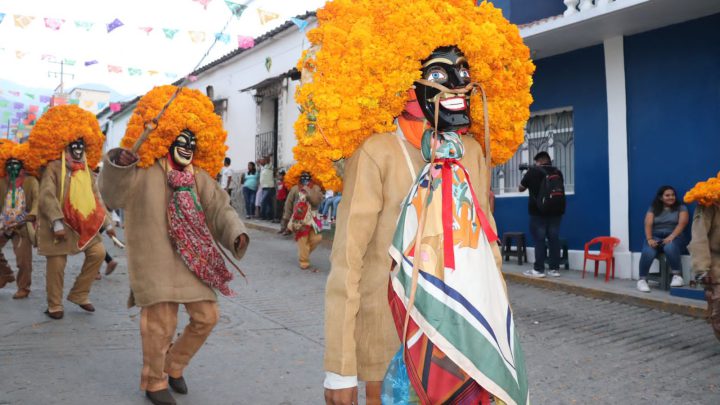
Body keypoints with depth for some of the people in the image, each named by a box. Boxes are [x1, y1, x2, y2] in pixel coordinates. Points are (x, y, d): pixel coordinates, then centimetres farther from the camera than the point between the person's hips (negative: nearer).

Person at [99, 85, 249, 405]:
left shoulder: (198, 176, 11)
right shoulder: (145, 171, -5)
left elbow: (219, 208, 6)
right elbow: (113, 195, -18)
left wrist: (236, 234, -13)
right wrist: (120, 164, -38)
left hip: (193, 260, 6)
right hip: (156, 261, -6)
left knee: (206, 317, 10)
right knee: (161, 323, -3)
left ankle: (174, 366, 33)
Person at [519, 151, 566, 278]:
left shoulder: (533, 171, -5)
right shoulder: (557, 172, 5)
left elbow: (521, 188, 5)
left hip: (539, 212, -4)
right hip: (556, 211, 4)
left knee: (539, 240, 0)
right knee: (554, 239, 7)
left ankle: (539, 269, 0)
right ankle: (555, 269, 9)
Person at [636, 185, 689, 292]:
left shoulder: (681, 208, 12)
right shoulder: (653, 209, 15)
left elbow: (682, 224, -4)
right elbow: (648, 225, 2)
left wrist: (671, 237, -22)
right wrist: (649, 239, -17)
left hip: (673, 237, -1)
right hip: (655, 236, 1)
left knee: (670, 248, -39)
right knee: (648, 252, -33)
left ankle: (677, 276, -24)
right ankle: (642, 280, -21)